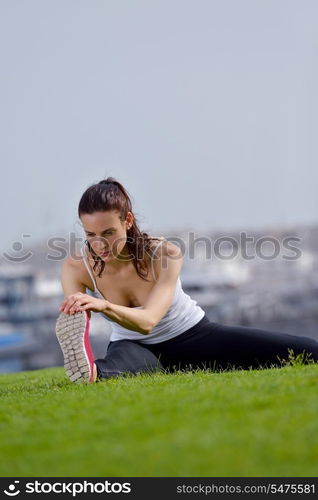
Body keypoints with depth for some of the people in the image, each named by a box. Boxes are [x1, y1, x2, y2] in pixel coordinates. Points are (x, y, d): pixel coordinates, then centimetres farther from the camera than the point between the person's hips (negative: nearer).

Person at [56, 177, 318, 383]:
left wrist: (104, 306, -59)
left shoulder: (165, 253, -25)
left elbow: (147, 320, -38)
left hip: (193, 337, 1)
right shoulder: (76, 268, -19)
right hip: (136, 347, 0)